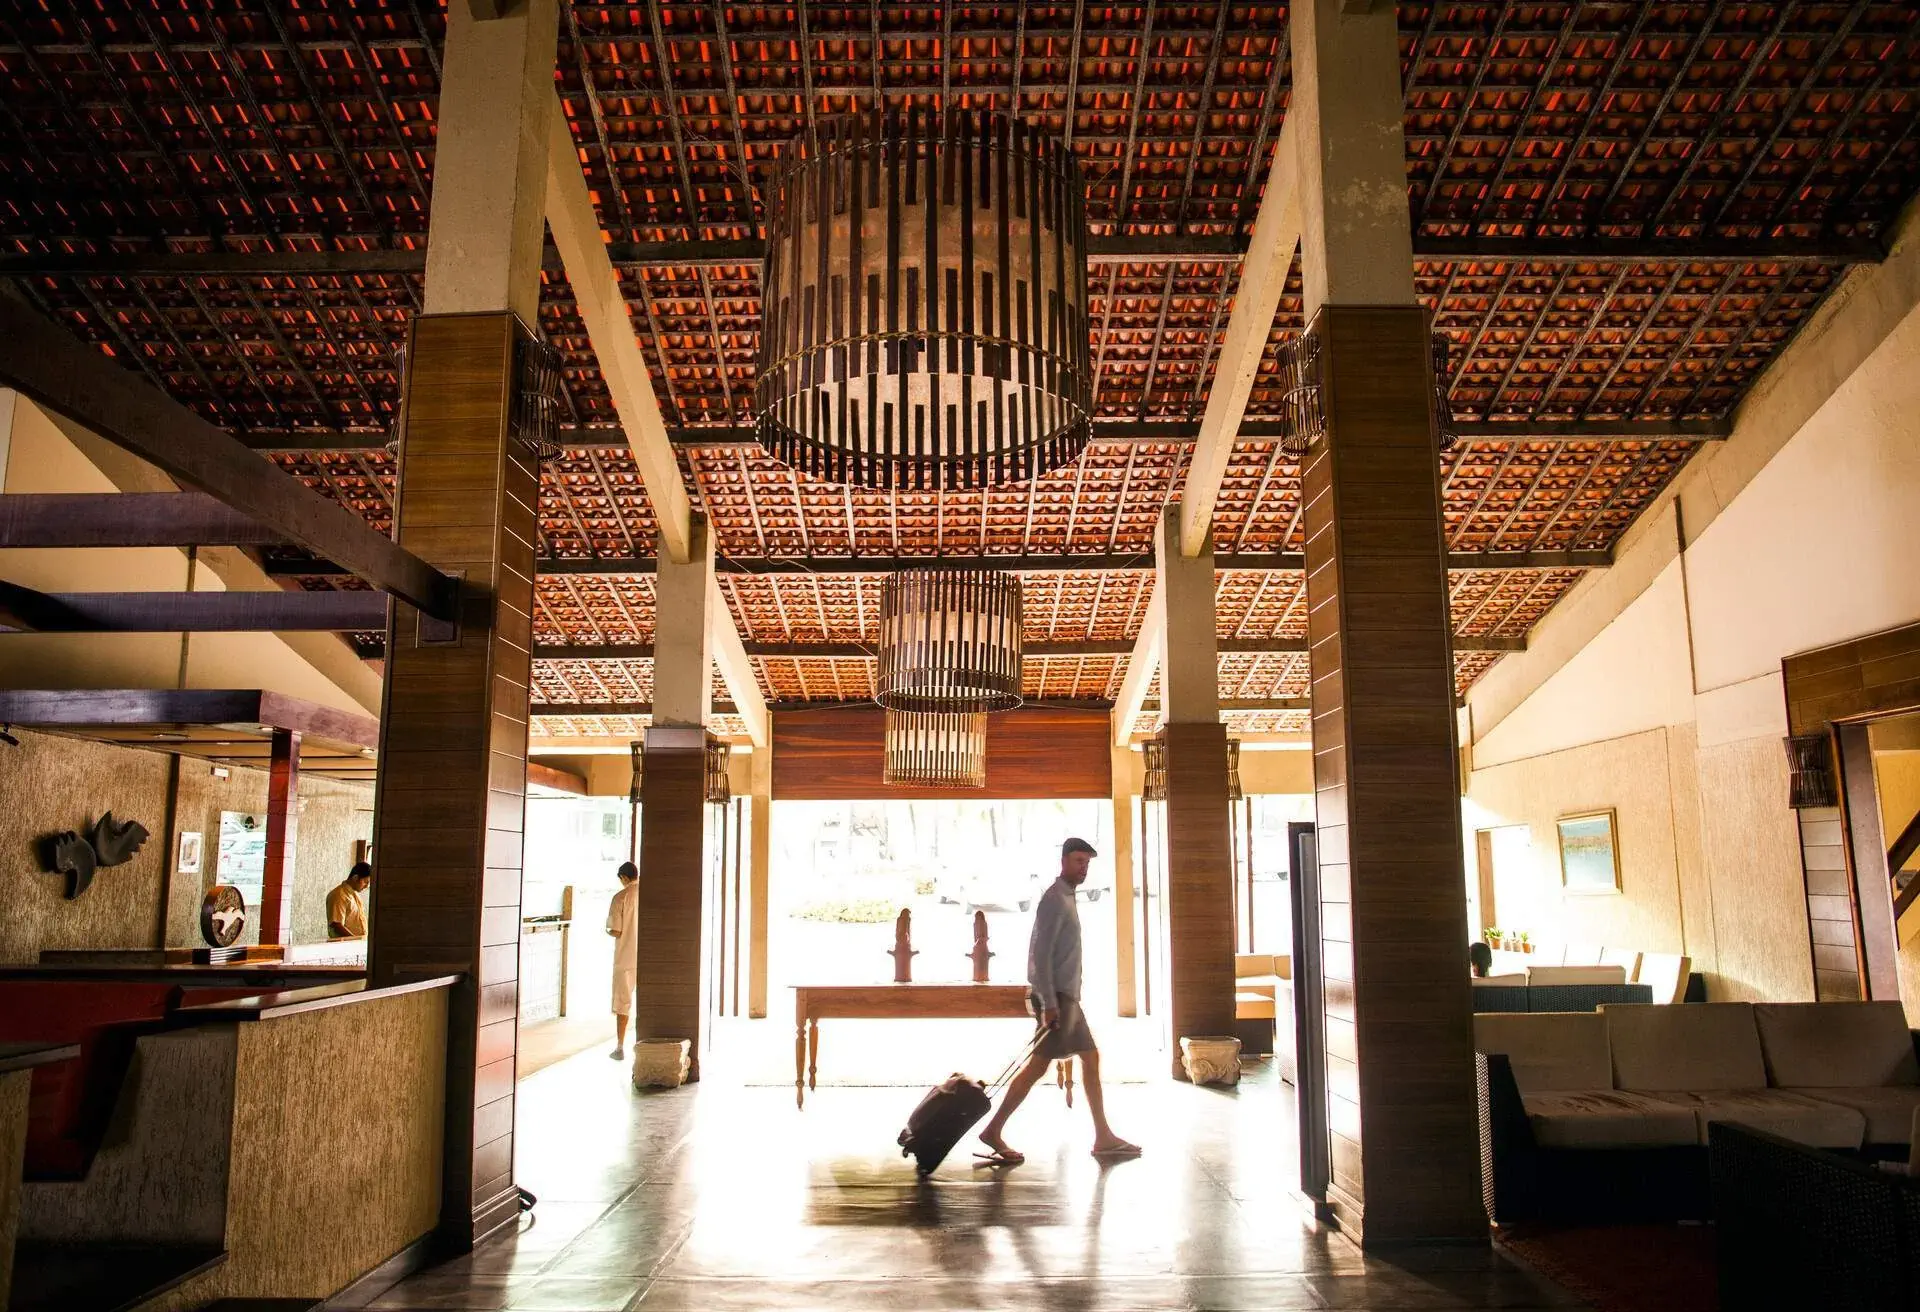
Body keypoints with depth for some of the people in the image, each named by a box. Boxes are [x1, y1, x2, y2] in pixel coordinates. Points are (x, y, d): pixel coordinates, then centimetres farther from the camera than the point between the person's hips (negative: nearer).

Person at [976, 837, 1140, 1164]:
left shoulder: (1067, 898, 18)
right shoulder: (1054, 899, -12)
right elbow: (1040, 953, -20)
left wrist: (1063, 999, 20)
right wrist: (1048, 1002, -24)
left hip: (1068, 996, 10)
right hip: (1057, 997, -10)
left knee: (1090, 1058, 10)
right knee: (1037, 1065, -9)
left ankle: (1104, 1138, 14)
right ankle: (994, 1131, -5)